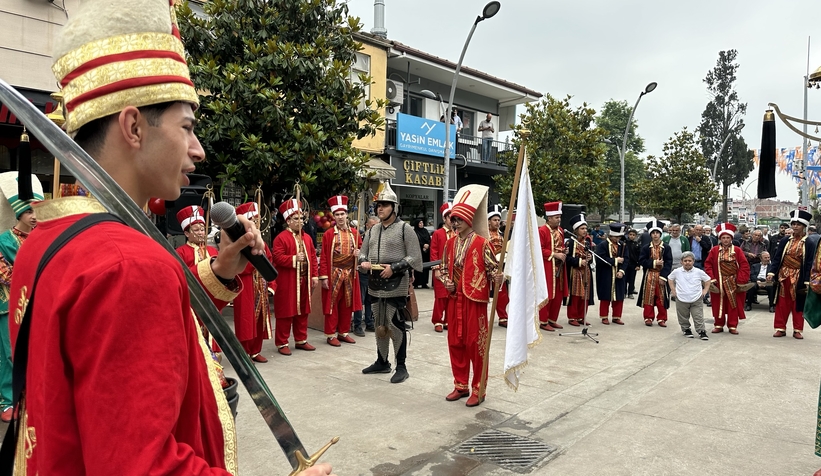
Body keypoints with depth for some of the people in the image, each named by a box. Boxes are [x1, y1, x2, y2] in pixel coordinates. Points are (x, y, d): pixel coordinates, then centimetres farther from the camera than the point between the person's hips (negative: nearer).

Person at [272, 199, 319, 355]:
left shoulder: (307, 237, 12)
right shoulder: (281, 238, -9)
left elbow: (313, 257, 12)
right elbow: (277, 258, -16)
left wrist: (315, 275, 4)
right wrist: (294, 259, -25)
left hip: (305, 280, 6)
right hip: (287, 282, -6)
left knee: (303, 311, 13)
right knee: (285, 312, 0)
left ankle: (301, 340, 25)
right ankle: (282, 343, 10)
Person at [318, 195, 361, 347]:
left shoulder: (354, 232, 6)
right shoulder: (328, 234, -6)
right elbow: (324, 257, -7)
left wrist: (359, 253, -7)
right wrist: (323, 276, -12)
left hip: (350, 274, 4)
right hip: (334, 274, -4)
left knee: (347, 304, 11)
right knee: (332, 304, 2)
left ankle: (343, 332, 23)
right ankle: (331, 335, 11)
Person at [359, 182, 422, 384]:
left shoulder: (405, 229, -8)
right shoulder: (373, 230, 12)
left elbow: (414, 257, -12)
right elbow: (362, 252, 17)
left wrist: (394, 268, -20)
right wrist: (363, 262, -6)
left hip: (396, 285, -7)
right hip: (375, 284, 7)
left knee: (396, 325, -3)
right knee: (379, 324, 16)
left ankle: (401, 367, 9)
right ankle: (382, 362, 30)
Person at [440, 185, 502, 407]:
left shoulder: (482, 243, -11)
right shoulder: (450, 243, 8)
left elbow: (493, 268, -9)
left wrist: (498, 278, -31)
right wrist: (447, 282, -1)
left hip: (475, 299, -6)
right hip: (455, 299, 6)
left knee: (476, 343, 2)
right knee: (455, 342, 12)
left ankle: (478, 389, 15)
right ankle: (461, 385, 26)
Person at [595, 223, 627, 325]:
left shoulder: (623, 246, 6)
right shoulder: (602, 245, -9)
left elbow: (626, 259, 1)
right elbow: (601, 259, -19)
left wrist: (622, 271, -13)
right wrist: (615, 261, -15)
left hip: (618, 275, 4)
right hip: (606, 276, -4)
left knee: (619, 297, 9)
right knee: (606, 297, 4)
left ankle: (616, 317, 21)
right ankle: (604, 317, 15)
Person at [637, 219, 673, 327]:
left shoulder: (666, 248, 1)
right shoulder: (646, 248, 4)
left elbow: (669, 263, -5)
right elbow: (641, 261, -2)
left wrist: (663, 276, -13)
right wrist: (654, 263, -14)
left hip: (662, 276, -1)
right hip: (649, 276, 1)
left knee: (661, 298, 3)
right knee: (648, 297, 2)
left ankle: (662, 319, 13)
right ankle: (648, 318, 12)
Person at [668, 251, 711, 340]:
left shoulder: (699, 272, -4)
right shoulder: (677, 272, -3)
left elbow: (707, 280, 11)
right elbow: (670, 278, 15)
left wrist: (705, 290, 3)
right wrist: (673, 289, 7)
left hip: (697, 300, -1)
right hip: (681, 300, 1)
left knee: (699, 318, 0)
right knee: (683, 318, 11)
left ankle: (702, 332, 12)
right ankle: (686, 330, 29)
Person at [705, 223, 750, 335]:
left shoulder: (737, 250, -2)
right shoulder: (714, 250, 0)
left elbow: (745, 265, -4)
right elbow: (708, 265, 0)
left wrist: (741, 280, -10)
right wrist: (711, 278, -9)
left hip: (733, 282, 0)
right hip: (719, 283, 1)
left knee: (733, 304, 5)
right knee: (718, 304, 7)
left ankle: (732, 326, 14)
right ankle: (718, 325, 17)